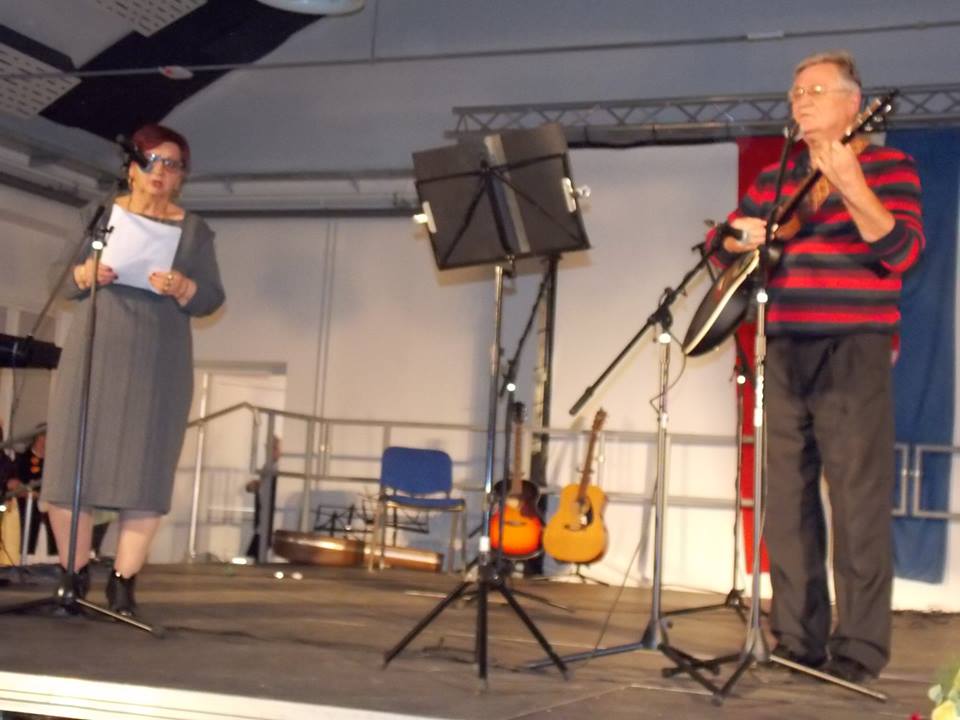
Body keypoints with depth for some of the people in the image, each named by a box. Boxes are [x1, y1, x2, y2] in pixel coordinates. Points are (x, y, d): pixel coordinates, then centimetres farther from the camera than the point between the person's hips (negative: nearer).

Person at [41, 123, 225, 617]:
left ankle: (123, 584, 1)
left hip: (158, 363, 0)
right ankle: (75, 578, 6)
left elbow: (212, 299, 3)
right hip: (94, 353, 1)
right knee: (72, 461, -4)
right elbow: (66, 284, 11)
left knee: (146, 471, -5)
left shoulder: (194, 230, 10)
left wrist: (182, 288, -17)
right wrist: (85, 274, -10)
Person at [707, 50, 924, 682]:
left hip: (853, 351, -6)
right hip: (784, 352, 6)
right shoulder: (773, 178, 18)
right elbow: (722, 244, 22)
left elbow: (903, 251, -14)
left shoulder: (886, 166, 0)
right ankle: (798, 641, 16)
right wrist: (741, 237, -1)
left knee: (858, 505, -5)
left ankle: (859, 650, 1)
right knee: (786, 503, 7)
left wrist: (850, 185, -27)